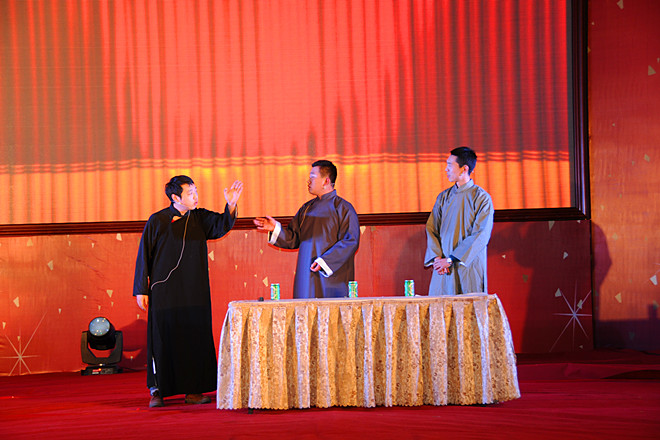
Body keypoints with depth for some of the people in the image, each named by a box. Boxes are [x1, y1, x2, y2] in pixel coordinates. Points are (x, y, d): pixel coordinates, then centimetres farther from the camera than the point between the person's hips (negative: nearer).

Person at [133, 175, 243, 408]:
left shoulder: (199, 218, 6)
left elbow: (221, 225, -11)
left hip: (194, 293, 3)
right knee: (163, 340, -3)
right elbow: (144, 255, 0)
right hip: (165, 293, -3)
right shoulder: (157, 222, -3)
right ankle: (157, 391, 5)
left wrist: (231, 205, -30)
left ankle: (192, 390, 10)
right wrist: (141, 290, -3)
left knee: (195, 339, 3)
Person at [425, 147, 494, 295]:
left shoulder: (482, 198, -4)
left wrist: (451, 259, -15)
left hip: (469, 268, -4)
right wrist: (437, 257, -8)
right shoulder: (443, 197, 12)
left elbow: (481, 236, -12)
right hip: (443, 267, 4)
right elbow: (431, 228, 9)